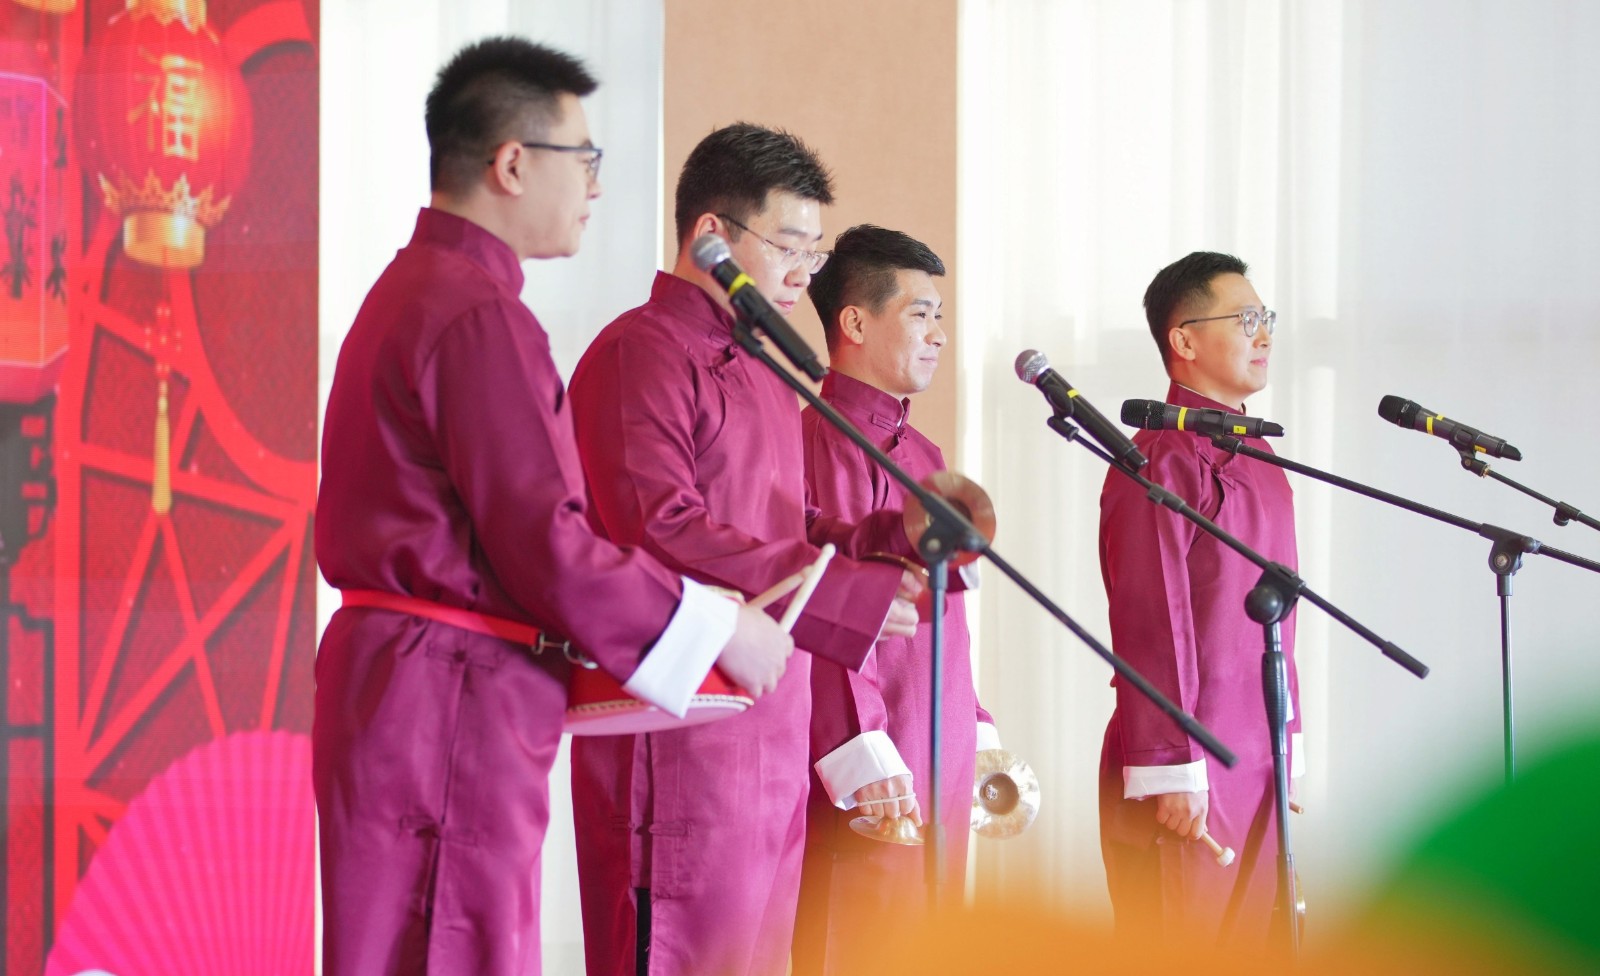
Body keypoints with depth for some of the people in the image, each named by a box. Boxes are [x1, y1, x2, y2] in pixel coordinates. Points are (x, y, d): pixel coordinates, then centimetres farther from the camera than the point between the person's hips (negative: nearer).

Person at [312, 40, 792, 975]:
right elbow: (546, 540, -19)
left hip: (392, 680, 10)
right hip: (449, 707, -10)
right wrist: (717, 630, -9)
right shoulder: (480, 314, -15)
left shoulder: (410, 289, 18)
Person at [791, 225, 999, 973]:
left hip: (941, 781, 9)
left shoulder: (922, 456, 19)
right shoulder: (825, 442, -11)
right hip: (873, 791, -9)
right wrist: (862, 757, -21)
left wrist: (978, 736, 18)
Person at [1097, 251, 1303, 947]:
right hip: (1190, 780, -9)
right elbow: (1150, 627, -17)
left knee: (1252, 943, 10)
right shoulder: (1163, 461, -13)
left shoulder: (1255, 458, 16)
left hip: (1256, 772, 9)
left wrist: (1286, 743, 18)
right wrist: (1170, 771, -19)